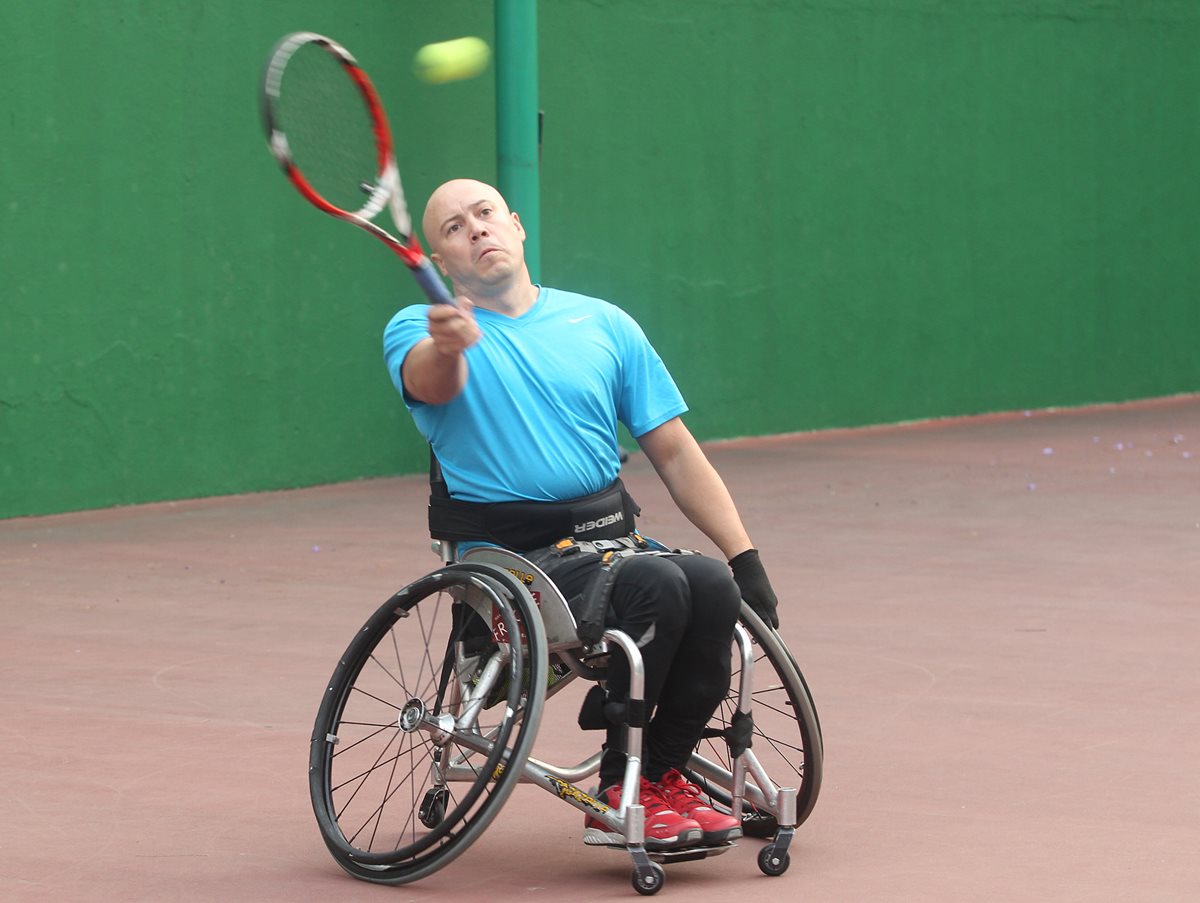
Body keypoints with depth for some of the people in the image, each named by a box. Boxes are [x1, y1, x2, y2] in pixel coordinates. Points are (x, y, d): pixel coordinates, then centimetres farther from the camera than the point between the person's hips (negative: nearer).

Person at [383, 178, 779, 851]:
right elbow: (432, 381, -22)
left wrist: (746, 556, 6)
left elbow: (674, 450, 15)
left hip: (608, 537, 4)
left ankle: (663, 776, -10)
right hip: (509, 559, -4)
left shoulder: (604, 323, 16)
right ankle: (620, 790, -18)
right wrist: (447, 344, -47)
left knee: (712, 585, -27)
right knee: (656, 581, -31)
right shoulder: (420, 328, 4)